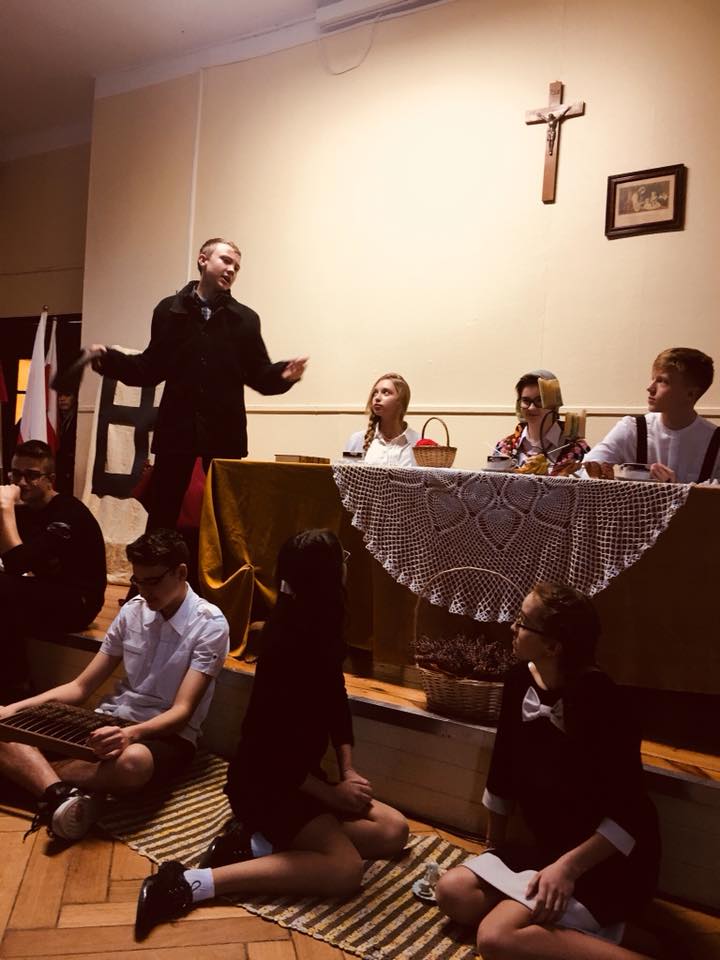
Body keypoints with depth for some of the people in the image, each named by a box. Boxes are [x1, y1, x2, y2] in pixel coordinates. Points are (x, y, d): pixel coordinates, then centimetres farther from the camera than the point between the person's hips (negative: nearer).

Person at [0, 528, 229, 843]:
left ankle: (34, 771, -20)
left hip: (168, 734, -5)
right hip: (113, 720, 6)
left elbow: (183, 711, -16)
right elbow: (81, 687, 10)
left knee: (131, 762, -41)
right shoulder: (132, 611, 6)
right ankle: (60, 793, -36)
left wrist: (132, 733, -36)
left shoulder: (209, 625, -10)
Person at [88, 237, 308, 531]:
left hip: (225, 432, 0)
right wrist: (109, 359, -6)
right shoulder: (169, 310, 7)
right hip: (176, 428, 0)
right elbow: (152, 368, 8)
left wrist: (283, 374, -17)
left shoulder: (245, 319, 6)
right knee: (162, 514, 5)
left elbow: (259, 375, 3)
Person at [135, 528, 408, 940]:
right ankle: (195, 883, -19)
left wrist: (349, 772, -3)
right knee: (345, 869, -22)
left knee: (394, 832, 5)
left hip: (298, 775, 9)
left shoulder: (321, 629, 1)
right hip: (263, 779, -9)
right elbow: (272, 743, -24)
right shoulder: (289, 639, -26)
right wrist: (330, 793, -14)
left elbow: (337, 701, 9)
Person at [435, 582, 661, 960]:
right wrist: (493, 847, 15)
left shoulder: (599, 698, -24)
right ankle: (575, 927, 2)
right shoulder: (521, 681, -3)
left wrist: (569, 866, -26)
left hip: (609, 861, -8)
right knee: (452, 892, -4)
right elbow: (504, 769, 8)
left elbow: (628, 812, -22)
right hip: (549, 846, 8)